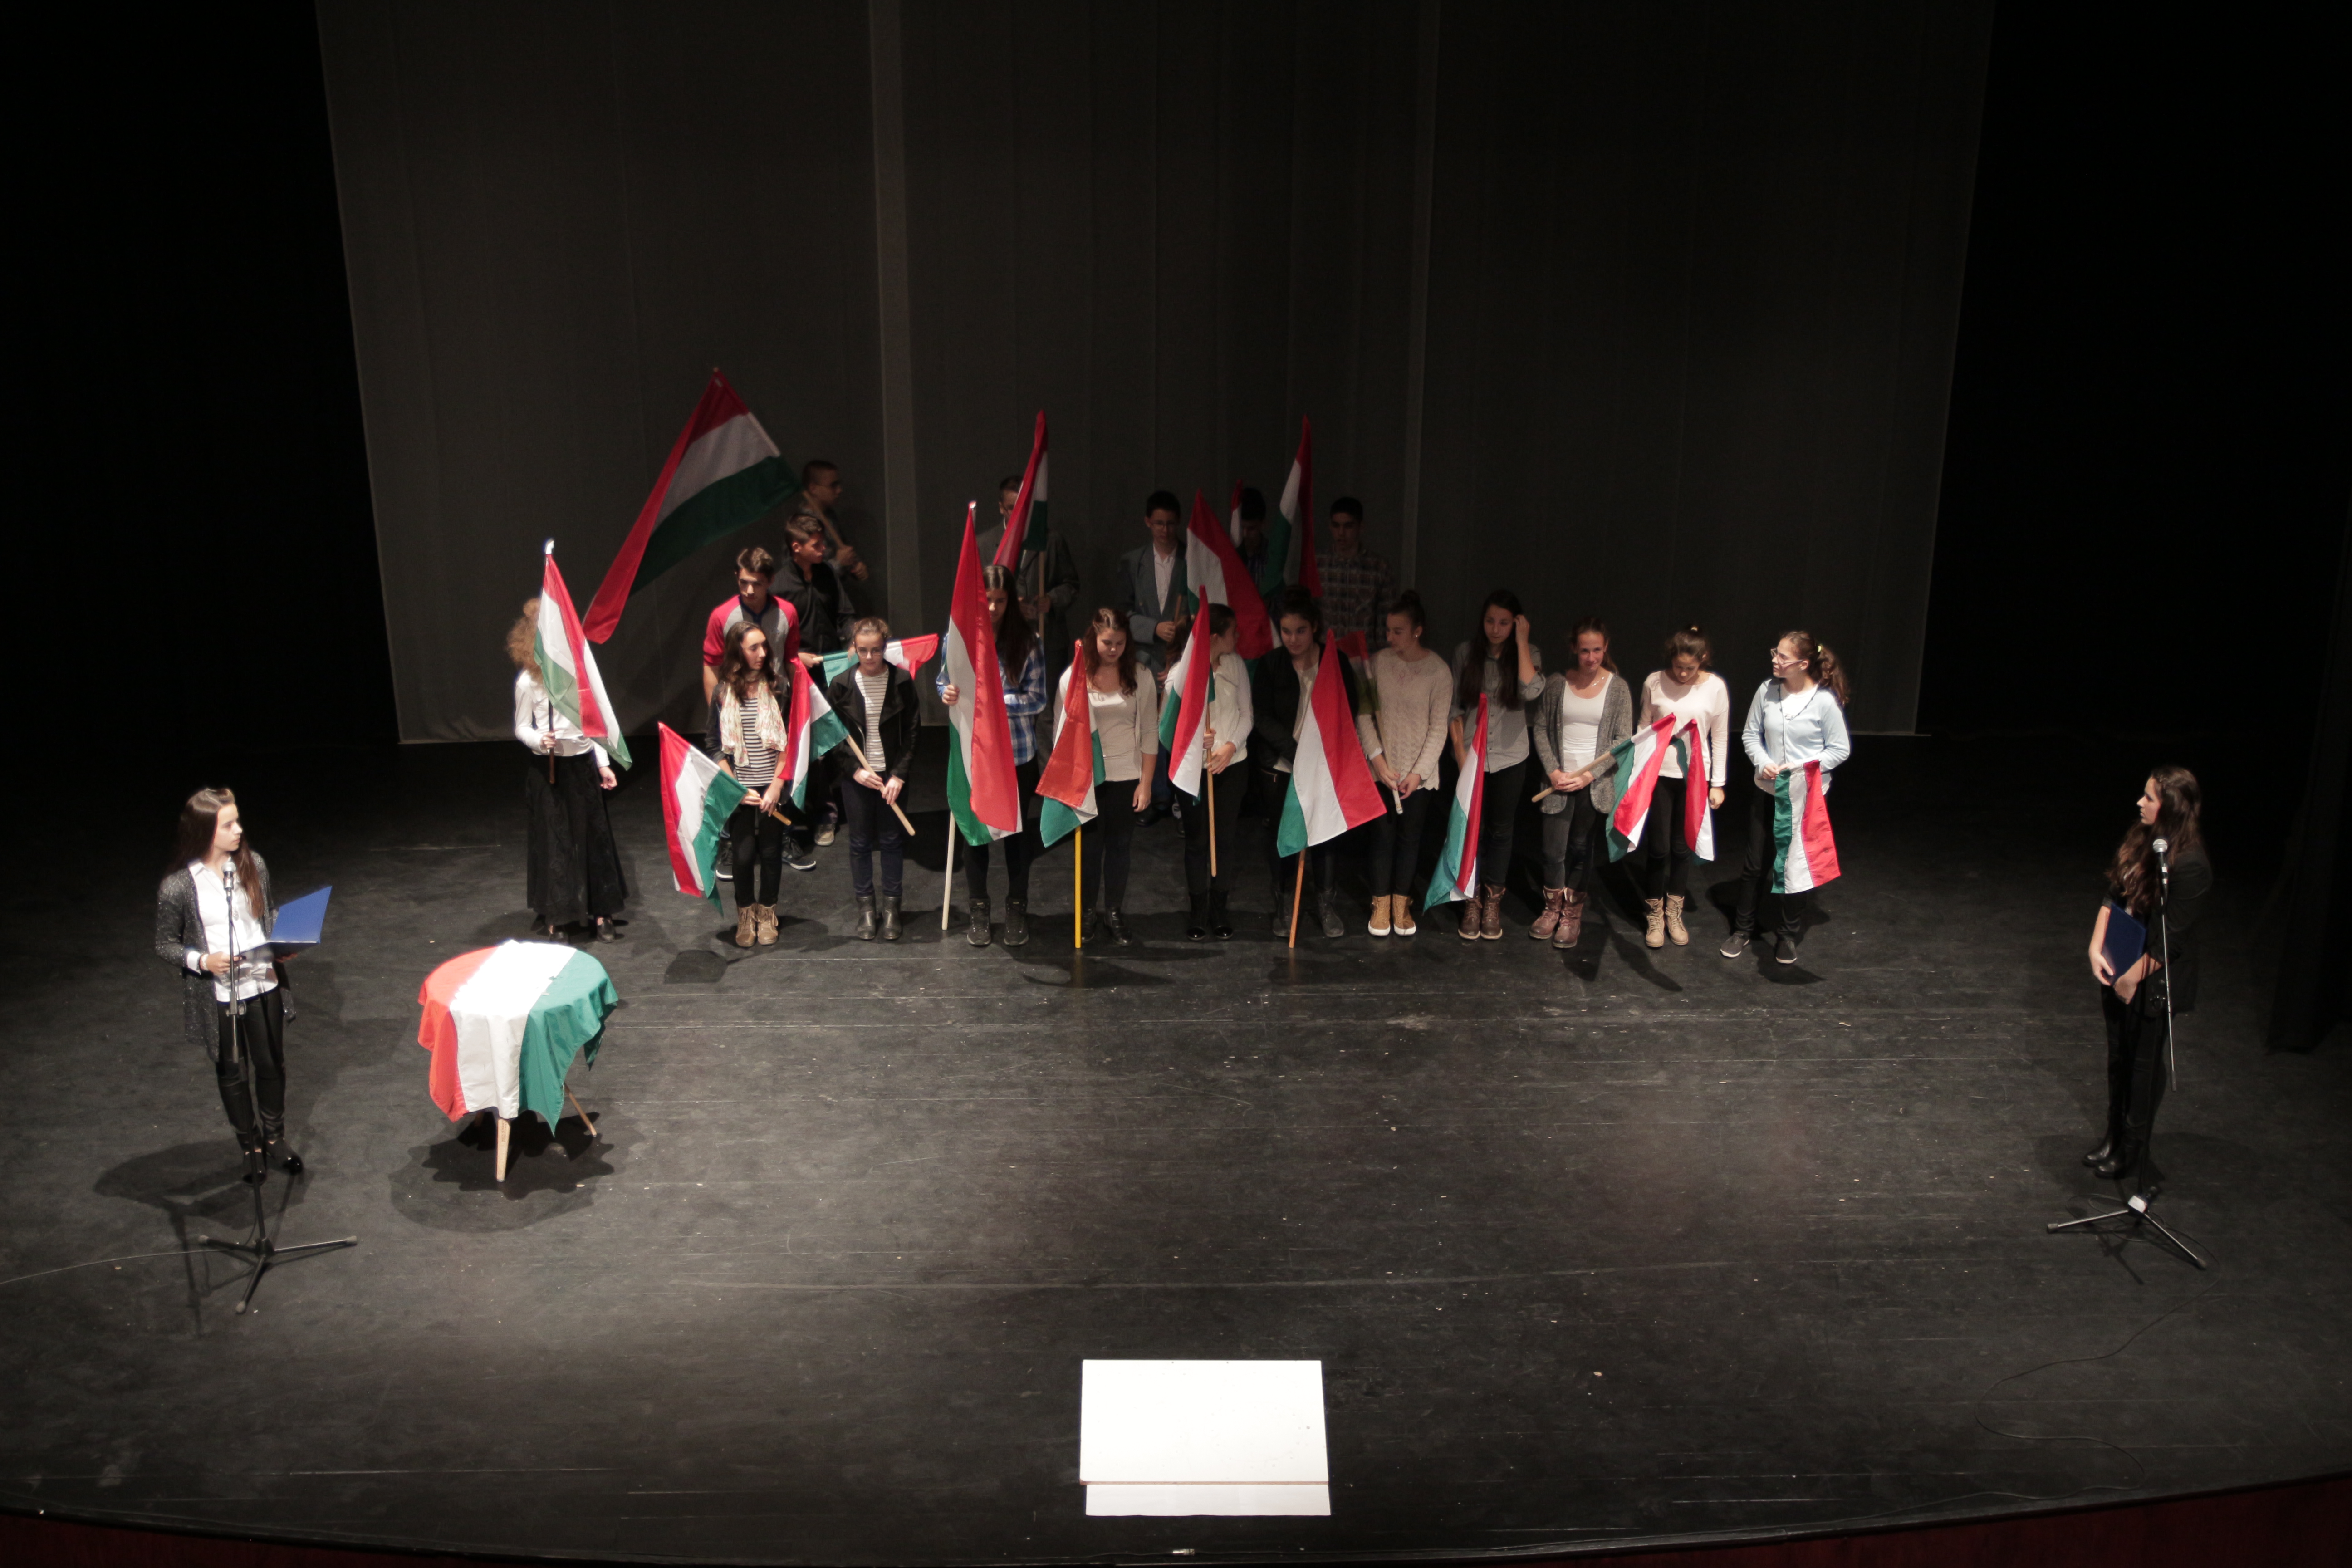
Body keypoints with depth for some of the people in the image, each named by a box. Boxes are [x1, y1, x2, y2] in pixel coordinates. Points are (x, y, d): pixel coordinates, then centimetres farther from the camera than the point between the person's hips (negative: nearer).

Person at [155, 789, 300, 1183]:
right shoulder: (177, 887, -16)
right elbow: (165, 945, -6)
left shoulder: (252, 865, -5)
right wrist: (203, 961, -23)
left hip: (263, 986, 3)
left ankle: (275, 1137, 37)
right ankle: (250, 1146, 34)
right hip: (216, 997, -3)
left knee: (272, 1065, 16)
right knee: (230, 1074, 15)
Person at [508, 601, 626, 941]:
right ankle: (556, 917, 15)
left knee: (594, 837, 6)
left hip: (582, 763, 3)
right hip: (548, 769, -3)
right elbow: (522, 727, 0)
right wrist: (539, 740, -22)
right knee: (553, 841, 2)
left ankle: (602, 914, 17)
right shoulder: (528, 680, -7)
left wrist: (603, 764, 8)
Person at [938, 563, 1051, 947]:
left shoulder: (1026, 642, -11)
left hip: (1018, 754, -1)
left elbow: (1037, 699, -11)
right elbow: (945, 683, 7)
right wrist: (948, 694, -16)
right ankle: (979, 910, 27)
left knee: (1017, 831, 12)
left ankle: (1017, 909, 28)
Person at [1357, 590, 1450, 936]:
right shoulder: (1379, 662, -4)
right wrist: (1377, 758, -9)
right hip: (1382, 769, 1)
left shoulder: (1438, 671, -9)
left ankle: (1401, 905, 19)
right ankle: (1381, 905, 17)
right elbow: (1364, 715, -1)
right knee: (1383, 836, 5)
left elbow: (1438, 729, -7)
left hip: (1419, 773, -1)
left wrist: (1419, 772, -12)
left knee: (1410, 837, 6)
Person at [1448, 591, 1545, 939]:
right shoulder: (1466, 653, -2)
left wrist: (1522, 642, -19)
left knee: (1501, 831, 8)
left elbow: (1531, 691, -23)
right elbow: (1455, 707, 1)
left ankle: (1493, 903, 18)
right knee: (1473, 830, 3)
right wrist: (1460, 751, -6)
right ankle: (1472, 903, 13)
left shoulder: (1530, 654, -3)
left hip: (1510, 757, 0)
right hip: (1472, 755, 0)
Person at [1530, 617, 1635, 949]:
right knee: (1554, 850, 4)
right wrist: (1553, 771, -8)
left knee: (1581, 850, 6)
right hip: (1559, 782, 1)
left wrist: (1590, 775, -12)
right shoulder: (1557, 684, -1)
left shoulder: (1618, 688, -3)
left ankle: (1573, 915, 21)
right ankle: (1553, 908, 24)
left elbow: (1623, 740, -4)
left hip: (1594, 785, -1)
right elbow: (1540, 729, 3)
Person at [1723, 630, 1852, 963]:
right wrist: (1763, 763, -14)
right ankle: (1743, 929, 28)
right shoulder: (1767, 691, -7)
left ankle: (1789, 935, 28)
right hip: (1767, 791, 3)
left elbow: (1840, 749, -8)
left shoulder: (1826, 700, -16)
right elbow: (1750, 734, 4)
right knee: (1755, 865, 12)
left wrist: (1801, 767, -19)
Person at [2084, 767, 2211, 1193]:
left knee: (2145, 1063, 9)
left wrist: (2133, 977, -14)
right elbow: (2113, 897, 5)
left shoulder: (2190, 866, -25)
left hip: (2155, 982, -7)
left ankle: (2133, 1156, 25)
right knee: (2119, 1057, 20)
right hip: (2120, 969, 7)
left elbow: (2170, 938, -22)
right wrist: (2097, 948, -4)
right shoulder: (2141, 842, -3)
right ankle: (2115, 1140, 38)